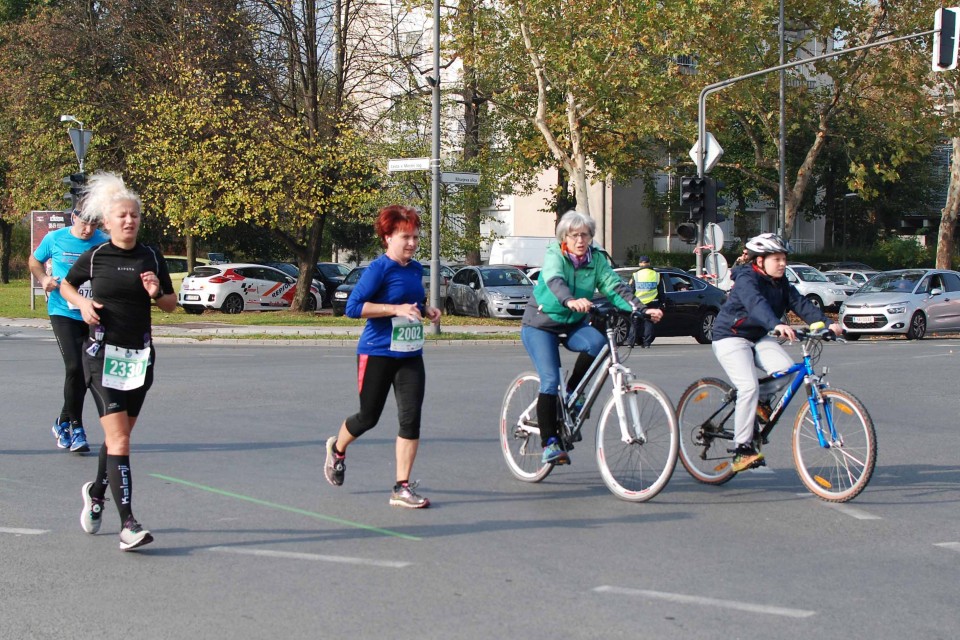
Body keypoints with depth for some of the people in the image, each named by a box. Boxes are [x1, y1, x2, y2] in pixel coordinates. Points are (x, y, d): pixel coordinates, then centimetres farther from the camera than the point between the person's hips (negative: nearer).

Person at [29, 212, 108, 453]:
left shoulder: (104, 243, -3)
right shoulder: (55, 239, -1)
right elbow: (34, 260, 16)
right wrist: (43, 279, -2)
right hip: (63, 313, -2)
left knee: (86, 373, 10)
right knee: (74, 367, -16)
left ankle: (64, 422, 30)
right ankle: (75, 426, -2)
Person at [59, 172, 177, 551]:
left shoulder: (151, 259, 5)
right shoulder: (94, 258, -1)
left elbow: (172, 305, 13)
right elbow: (66, 284, 17)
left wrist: (157, 294, -8)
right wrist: (82, 302, -3)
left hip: (140, 355, 4)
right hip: (103, 353, -4)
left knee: (120, 435, 15)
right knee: (118, 437, -14)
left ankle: (96, 491, 44)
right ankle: (127, 524, -18)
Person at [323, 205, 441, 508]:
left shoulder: (416, 269, 9)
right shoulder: (379, 268, -13)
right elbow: (353, 306, -20)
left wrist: (426, 310, 4)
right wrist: (396, 309, -25)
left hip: (410, 356, 6)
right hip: (377, 354, -6)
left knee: (411, 418, -7)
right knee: (369, 417, 9)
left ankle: (402, 488, -2)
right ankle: (337, 449, 42)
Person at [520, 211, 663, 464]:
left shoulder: (596, 259, -5)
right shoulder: (554, 255, -17)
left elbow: (615, 286, -17)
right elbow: (554, 280, -38)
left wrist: (641, 309, -33)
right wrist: (570, 301, -60)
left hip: (573, 324, 4)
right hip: (540, 324, -4)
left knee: (597, 342, -29)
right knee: (550, 381, -18)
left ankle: (572, 392, -5)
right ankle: (550, 443, -9)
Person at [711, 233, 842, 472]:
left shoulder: (780, 284, 4)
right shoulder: (746, 280, -20)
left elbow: (801, 304, -7)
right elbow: (756, 304, -39)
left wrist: (827, 323, -22)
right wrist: (777, 325, -57)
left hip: (758, 337, 7)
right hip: (731, 337, -7)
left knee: (787, 368, -20)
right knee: (749, 387, -24)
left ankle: (762, 400, 10)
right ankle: (742, 449, -17)